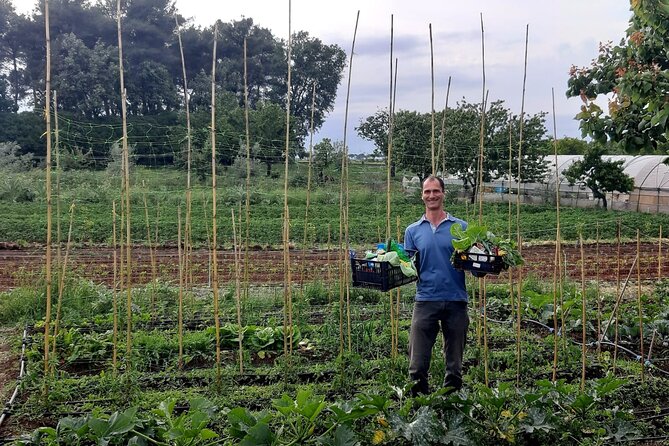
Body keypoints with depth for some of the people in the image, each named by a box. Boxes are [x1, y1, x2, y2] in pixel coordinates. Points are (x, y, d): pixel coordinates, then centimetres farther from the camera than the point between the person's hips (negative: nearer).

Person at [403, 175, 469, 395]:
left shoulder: (461, 227, 6)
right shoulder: (413, 230, 10)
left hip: (455, 301, 0)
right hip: (425, 300, 0)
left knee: (454, 364, 9)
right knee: (418, 365, -1)